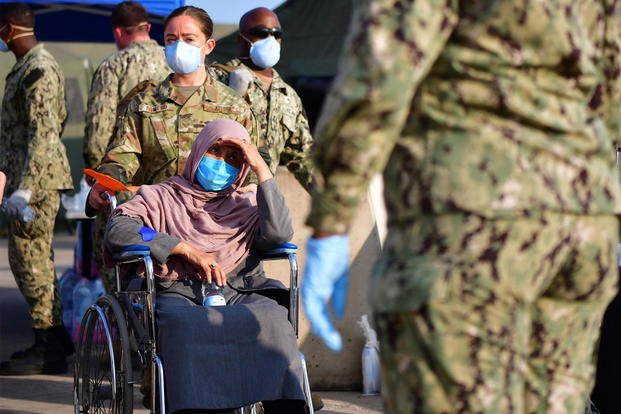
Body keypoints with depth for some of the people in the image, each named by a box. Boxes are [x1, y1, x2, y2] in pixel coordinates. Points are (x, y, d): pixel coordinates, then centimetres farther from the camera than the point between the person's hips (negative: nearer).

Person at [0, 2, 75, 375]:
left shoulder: (38, 70, -16)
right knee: (36, 261, 13)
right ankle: (56, 339, 20)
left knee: (30, 261, -7)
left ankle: (49, 351, -3)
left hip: (37, 178, -10)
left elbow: (43, 133, -24)